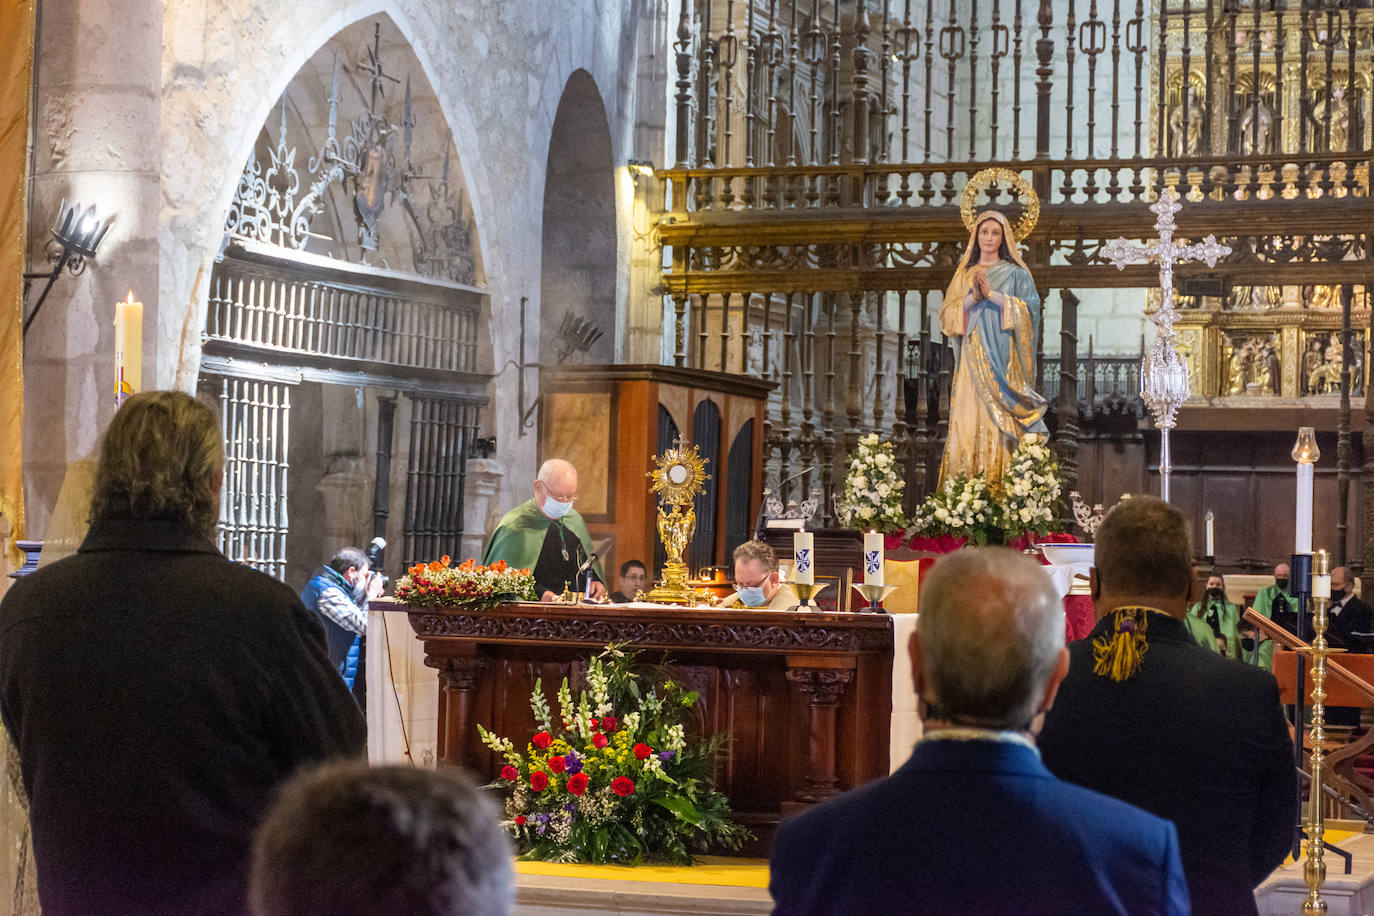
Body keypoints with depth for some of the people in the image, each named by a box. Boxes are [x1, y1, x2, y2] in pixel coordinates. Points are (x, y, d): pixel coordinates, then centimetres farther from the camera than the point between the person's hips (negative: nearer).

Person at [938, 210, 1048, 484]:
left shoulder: (1015, 273, 8)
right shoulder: (964, 274, 18)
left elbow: (1031, 308, -5)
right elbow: (948, 314, 9)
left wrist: (992, 294, -12)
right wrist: (972, 298, -9)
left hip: (1002, 357, -3)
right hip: (972, 358, 3)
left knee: (999, 420, -10)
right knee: (969, 418, -6)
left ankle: (999, 482, -11)